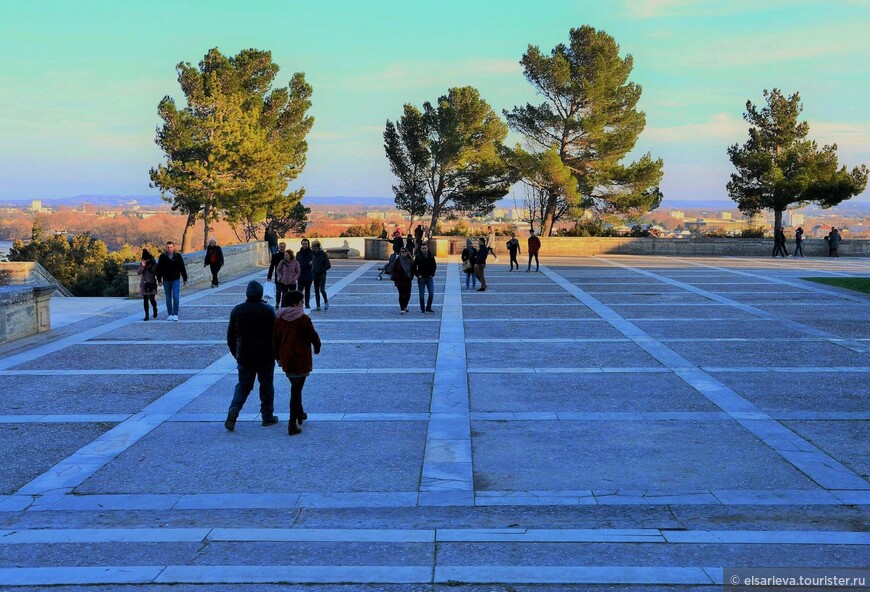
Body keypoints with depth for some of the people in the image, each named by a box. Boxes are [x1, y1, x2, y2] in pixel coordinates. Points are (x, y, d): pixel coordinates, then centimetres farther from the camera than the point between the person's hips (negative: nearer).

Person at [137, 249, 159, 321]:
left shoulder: (154, 264, -3)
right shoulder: (142, 264, 2)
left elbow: (157, 274, 3)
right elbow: (138, 273, -6)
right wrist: (142, 266, -19)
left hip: (152, 284, -2)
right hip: (144, 285, 2)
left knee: (152, 299, -8)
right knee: (145, 300, 1)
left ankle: (155, 309, 23)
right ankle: (146, 315, 6)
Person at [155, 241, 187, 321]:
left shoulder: (178, 256, 1)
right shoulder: (163, 257, 0)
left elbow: (182, 268, 5)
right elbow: (159, 269, 3)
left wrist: (185, 279, 5)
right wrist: (159, 280, 0)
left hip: (176, 280, -1)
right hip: (166, 281, 1)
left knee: (176, 297, -11)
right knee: (168, 298, 7)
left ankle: (175, 314, -9)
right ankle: (170, 314, 15)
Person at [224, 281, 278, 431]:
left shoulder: (237, 310, 1)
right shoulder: (268, 310, -9)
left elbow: (230, 335, 6)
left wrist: (235, 353, 17)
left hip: (244, 356, 3)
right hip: (265, 356, -3)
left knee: (243, 385, 12)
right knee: (266, 385, 9)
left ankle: (233, 411, -8)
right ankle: (267, 417, 15)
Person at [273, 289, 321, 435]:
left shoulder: (279, 319, 2)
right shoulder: (304, 319, -14)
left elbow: (275, 340, 8)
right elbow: (313, 336, -6)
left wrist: (277, 357, 20)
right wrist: (317, 348, 15)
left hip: (286, 360, 6)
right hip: (301, 360, -6)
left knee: (295, 386, 24)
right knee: (296, 390, -4)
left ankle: (300, 413, 38)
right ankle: (292, 423, -6)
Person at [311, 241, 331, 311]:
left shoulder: (323, 254, -9)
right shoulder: (314, 255, 8)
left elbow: (328, 265, -10)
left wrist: (321, 270, -16)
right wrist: (312, 271, 4)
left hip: (322, 275, -6)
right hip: (315, 275, 6)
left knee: (322, 289, -17)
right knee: (316, 291, 6)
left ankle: (326, 302, 7)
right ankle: (318, 306, 11)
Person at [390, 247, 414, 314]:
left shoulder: (410, 261, 5)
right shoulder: (398, 260, -4)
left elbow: (413, 270, 12)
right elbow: (393, 270, -3)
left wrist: (411, 277, 1)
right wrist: (394, 278, -9)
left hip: (408, 281, 3)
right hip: (399, 280, -3)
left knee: (408, 294, 7)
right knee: (401, 295, -3)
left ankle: (405, 306, 32)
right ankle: (402, 309, 3)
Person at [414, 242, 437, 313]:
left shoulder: (431, 256, 3)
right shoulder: (418, 257, -4)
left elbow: (434, 266, 14)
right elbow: (414, 267, 3)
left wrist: (432, 274, 4)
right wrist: (417, 275, -5)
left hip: (429, 278, 2)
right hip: (421, 278, -2)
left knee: (431, 294, -1)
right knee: (421, 295, 0)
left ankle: (428, 308, 14)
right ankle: (422, 309, 8)